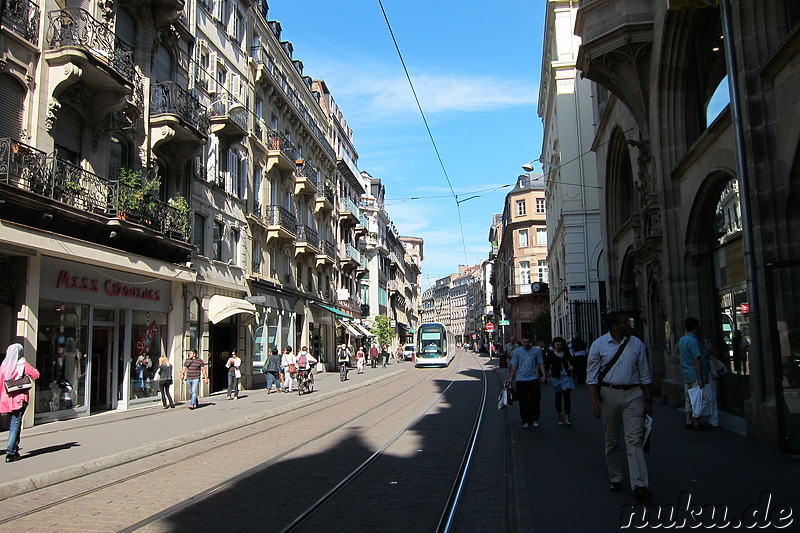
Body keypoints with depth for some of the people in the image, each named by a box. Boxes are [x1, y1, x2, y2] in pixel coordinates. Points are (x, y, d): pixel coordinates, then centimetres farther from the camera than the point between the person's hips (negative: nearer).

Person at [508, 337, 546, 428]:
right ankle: (525, 420, 15)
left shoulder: (536, 350, 5)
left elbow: (541, 363, 9)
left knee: (535, 400, 0)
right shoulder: (517, 351, 4)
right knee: (523, 402, 4)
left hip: (533, 379, 0)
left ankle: (535, 419, 17)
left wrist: (543, 375, -1)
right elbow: (514, 365, 8)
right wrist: (511, 377, 4)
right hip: (521, 379, 0)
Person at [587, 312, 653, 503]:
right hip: (609, 394, 0)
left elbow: (645, 375, 9)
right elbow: (592, 376, -2)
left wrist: (648, 400, 7)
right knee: (612, 441, 10)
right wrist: (594, 402, -10)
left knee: (634, 439, -8)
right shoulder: (598, 345, -2)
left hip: (633, 394, 0)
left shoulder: (637, 344, 4)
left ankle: (640, 485, -10)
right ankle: (615, 479, 24)